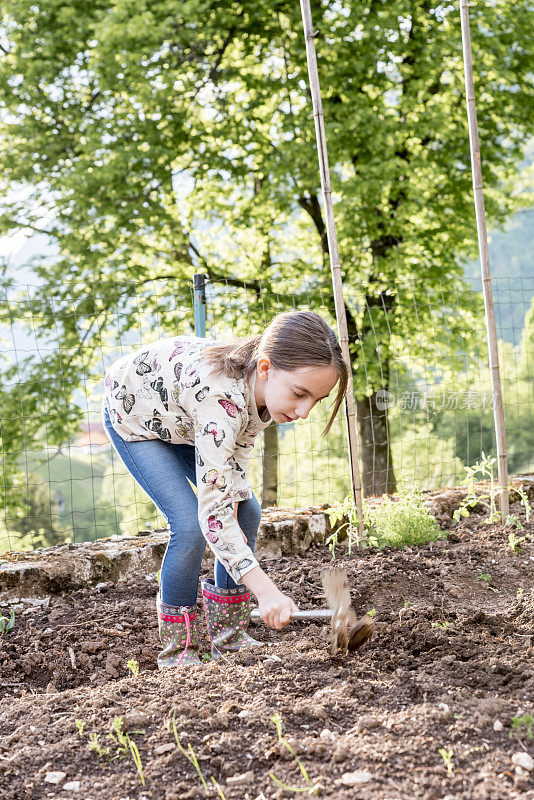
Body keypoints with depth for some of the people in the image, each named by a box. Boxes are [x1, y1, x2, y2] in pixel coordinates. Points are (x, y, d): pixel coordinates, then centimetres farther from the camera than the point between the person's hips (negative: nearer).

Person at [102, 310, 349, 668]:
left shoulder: (265, 383, -24)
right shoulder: (220, 397, -47)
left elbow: (240, 444, -4)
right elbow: (211, 512, -47)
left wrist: (234, 501, -19)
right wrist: (266, 590, -52)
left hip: (181, 418, 7)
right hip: (133, 415, -7)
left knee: (248, 512, 1)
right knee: (191, 524, -20)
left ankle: (229, 635, 13)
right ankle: (176, 650, -2)